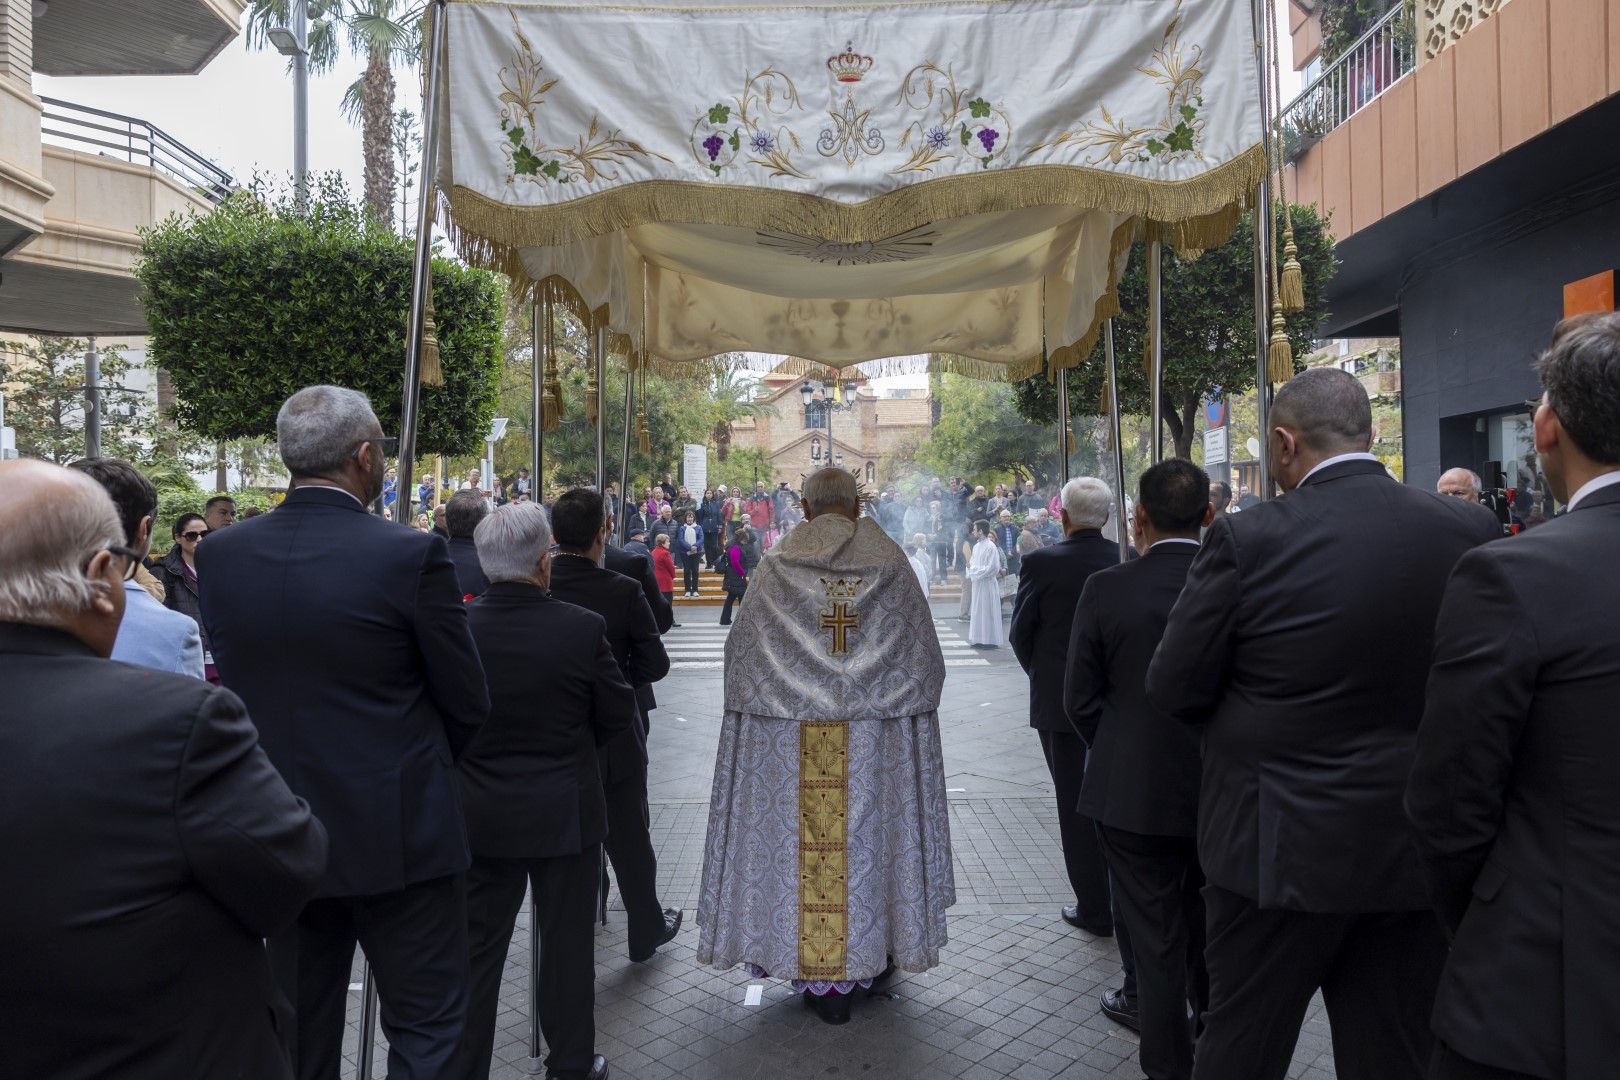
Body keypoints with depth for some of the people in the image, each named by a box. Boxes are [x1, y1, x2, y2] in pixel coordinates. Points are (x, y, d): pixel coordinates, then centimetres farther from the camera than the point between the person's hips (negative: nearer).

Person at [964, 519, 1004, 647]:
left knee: (988, 612, -2)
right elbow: (972, 563, 21)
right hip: (976, 584, 8)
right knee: (978, 612, 12)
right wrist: (970, 570, 1)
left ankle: (992, 641, 6)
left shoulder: (990, 547, -15)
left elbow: (993, 568, -20)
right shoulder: (976, 546, 11)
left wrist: (976, 573, -16)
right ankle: (980, 639, 19)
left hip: (987, 584, -8)